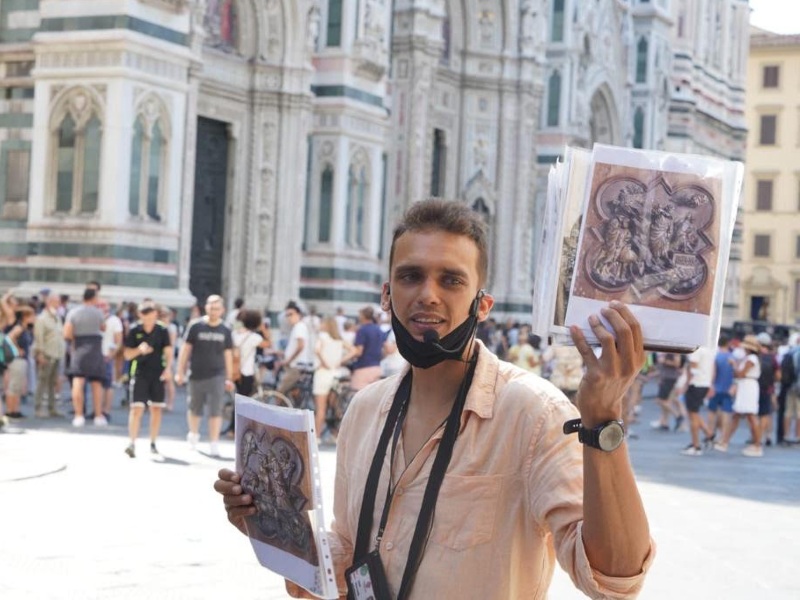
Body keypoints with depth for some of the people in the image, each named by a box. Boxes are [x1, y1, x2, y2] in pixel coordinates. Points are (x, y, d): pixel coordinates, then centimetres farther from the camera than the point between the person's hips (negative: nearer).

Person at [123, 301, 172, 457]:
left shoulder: (162, 331, 1)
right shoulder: (134, 331, -1)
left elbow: (168, 351, -2)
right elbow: (127, 355, 2)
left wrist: (168, 368, -18)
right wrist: (139, 350, -18)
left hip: (158, 374, 2)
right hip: (140, 374, -2)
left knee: (156, 409, 8)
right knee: (137, 408, -11)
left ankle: (153, 443, 20)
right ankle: (132, 443, -12)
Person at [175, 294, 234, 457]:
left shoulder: (225, 331, 4)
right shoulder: (196, 327, -2)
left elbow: (228, 355, 10)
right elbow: (186, 349, 2)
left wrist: (229, 378, 10)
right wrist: (180, 371, -1)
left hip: (216, 376, 0)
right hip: (197, 375, 0)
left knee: (215, 411, -7)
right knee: (195, 409, 12)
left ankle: (214, 444, -3)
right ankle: (193, 434, 38)